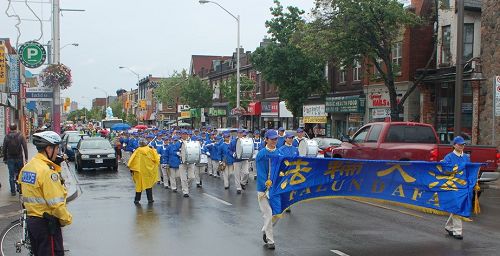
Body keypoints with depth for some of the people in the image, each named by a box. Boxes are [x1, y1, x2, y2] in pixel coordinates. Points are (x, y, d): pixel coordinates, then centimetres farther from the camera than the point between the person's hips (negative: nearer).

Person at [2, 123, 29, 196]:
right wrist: (26, 158, -5)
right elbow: (25, 148, -9)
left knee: (11, 175, 5)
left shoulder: (6, 137, 0)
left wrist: (5, 159, 11)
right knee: (20, 174, 12)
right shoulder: (21, 136, -5)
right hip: (19, 158, -1)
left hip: (10, 159, 1)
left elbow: (4, 149, 3)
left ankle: (13, 191, 7)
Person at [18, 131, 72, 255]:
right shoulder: (47, 171, -21)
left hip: (31, 220, 9)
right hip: (46, 223, -9)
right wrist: (67, 219, -10)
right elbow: (56, 203, -21)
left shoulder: (26, 167, 7)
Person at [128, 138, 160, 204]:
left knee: (139, 184, 8)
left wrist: (131, 169, 0)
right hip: (148, 170, 0)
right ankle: (150, 199, 11)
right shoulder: (150, 150, -7)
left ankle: (137, 199, 9)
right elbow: (156, 159, -1)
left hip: (139, 170, 0)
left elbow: (132, 160, -7)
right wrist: (154, 150, 12)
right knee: (148, 184, 11)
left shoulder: (137, 151, -6)